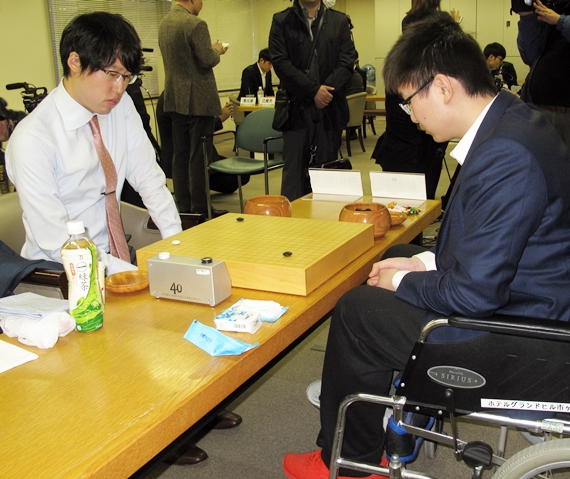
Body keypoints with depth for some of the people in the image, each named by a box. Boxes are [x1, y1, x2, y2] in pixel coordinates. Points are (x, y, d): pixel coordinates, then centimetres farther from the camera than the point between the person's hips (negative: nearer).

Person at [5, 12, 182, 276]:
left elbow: (148, 177, 3)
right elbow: (57, 243, -19)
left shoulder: (122, 107, -1)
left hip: (116, 252, 6)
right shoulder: (31, 141, -19)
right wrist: (137, 275, -25)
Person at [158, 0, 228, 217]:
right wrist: (217, 51, 3)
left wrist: (210, 50, 19)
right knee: (199, 156, -2)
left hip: (175, 99, 8)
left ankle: (183, 206, 17)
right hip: (198, 99, -8)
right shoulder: (195, 24, -16)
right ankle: (200, 209, 4)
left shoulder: (164, 22, 10)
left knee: (181, 155, 11)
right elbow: (207, 60, -18)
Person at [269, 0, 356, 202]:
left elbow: (347, 60, 4)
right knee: (294, 171, -2)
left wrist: (327, 88, -12)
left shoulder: (339, 21, 12)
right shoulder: (281, 21, 6)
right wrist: (313, 90, -12)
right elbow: (280, 61, -4)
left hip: (330, 108, 2)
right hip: (297, 108, -2)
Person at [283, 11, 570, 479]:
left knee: (358, 310, -4)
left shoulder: (506, 157, -30)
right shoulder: (509, 118, 3)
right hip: (514, 293, 10)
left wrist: (402, 281, -10)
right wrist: (426, 261, 2)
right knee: (397, 258, 22)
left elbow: (474, 291, -28)